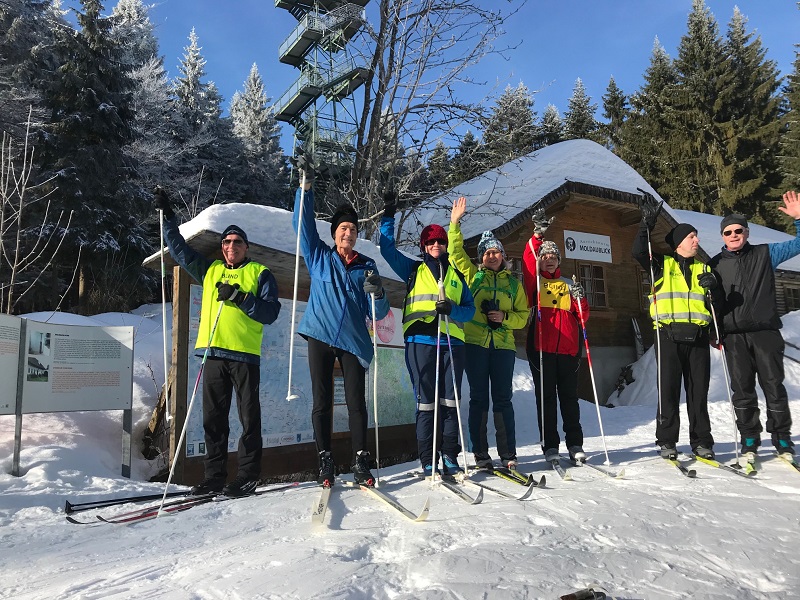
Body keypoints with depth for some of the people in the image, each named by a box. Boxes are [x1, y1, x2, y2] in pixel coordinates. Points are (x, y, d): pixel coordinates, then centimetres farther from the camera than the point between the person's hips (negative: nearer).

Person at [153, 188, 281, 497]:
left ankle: (247, 476, 6)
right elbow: (179, 249, 25)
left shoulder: (260, 274, 7)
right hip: (212, 352, 5)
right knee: (213, 417, 7)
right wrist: (167, 216, 20)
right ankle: (214, 475, 16)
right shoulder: (210, 270, 20)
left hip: (244, 354, -4)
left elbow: (270, 313, -4)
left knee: (248, 417, -1)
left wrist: (240, 297, -15)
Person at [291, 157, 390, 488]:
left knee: (356, 403, -1)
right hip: (320, 337, 0)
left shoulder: (367, 266, 11)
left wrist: (377, 293, -13)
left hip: (353, 342, 1)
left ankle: (361, 463, 8)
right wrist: (306, 184, -3)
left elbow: (378, 313, 8)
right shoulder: (319, 256, 10)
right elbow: (303, 222, 4)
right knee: (322, 402, 3)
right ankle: (325, 462, 12)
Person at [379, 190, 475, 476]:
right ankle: (428, 460, 4)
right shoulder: (413, 270, 16)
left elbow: (469, 309, 14)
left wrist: (451, 309, -6)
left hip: (452, 342, 2)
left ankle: (450, 456, 10)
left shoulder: (457, 275, 19)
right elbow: (388, 249, 9)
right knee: (426, 402, -2)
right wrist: (388, 217, 3)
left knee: (450, 400, 1)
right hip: (421, 341, -2)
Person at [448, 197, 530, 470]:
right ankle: (480, 455, 9)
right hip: (475, 343, -1)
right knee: (478, 398, 2)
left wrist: (505, 318, -6)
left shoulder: (513, 283, 13)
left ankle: (508, 454, 9)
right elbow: (456, 252, 2)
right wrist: (455, 223, -5)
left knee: (503, 399, 2)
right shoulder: (473, 275, 10)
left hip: (503, 345, 1)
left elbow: (523, 314, 12)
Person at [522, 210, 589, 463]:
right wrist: (537, 235, -21)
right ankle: (550, 446, 8)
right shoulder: (534, 282, 9)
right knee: (545, 397, 1)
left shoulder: (568, 285, 18)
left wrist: (581, 299, -6)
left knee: (569, 397, 7)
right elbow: (527, 261, -12)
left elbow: (582, 316, 13)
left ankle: (575, 444, 16)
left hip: (568, 348, 3)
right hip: (541, 347, -2)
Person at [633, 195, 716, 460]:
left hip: (698, 337, 4)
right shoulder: (663, 264, 9)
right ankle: (667, 442, 7)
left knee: (698, 391, 5)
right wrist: (648, 222, -15)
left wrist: (713, 286, -1)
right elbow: (639, 252, -9)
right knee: (669, 391, -1)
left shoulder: (703, 268, 20)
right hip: (669, 335, -3)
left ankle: (701, 441, 15)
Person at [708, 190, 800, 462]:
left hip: (765, 332, -1)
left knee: (773, 386, 2)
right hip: (734, 337, 1)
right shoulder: (715, 265, 10)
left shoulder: (765, 253, 9)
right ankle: (749, 441, 13)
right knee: (742, 391, 4)